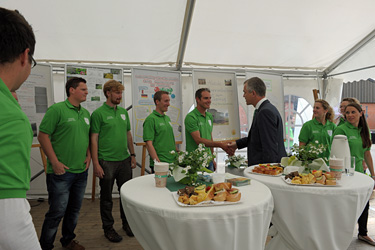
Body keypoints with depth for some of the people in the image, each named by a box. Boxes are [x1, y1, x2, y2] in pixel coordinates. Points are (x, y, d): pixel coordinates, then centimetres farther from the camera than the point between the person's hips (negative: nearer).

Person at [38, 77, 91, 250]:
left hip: (81, 171, 7)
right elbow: (43, 136, -12)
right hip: (61, 171, -7)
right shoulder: (56, 109, -10)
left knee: (74, 210, 17)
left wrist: (88, 156, 7)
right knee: (57, 212, 0)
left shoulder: (86, 113, 12)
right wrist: (55, 162, -15)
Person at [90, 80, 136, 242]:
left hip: (124, 160, 6)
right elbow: (94, 139, -10)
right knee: (106, 198, 9)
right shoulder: (98, 113, -8)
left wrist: (132, 155, 12)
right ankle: (108, 228, 25)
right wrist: (96, 164, -13)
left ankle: (126, 223, 32)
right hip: (107, 162, -5)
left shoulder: (123, 112, 10)